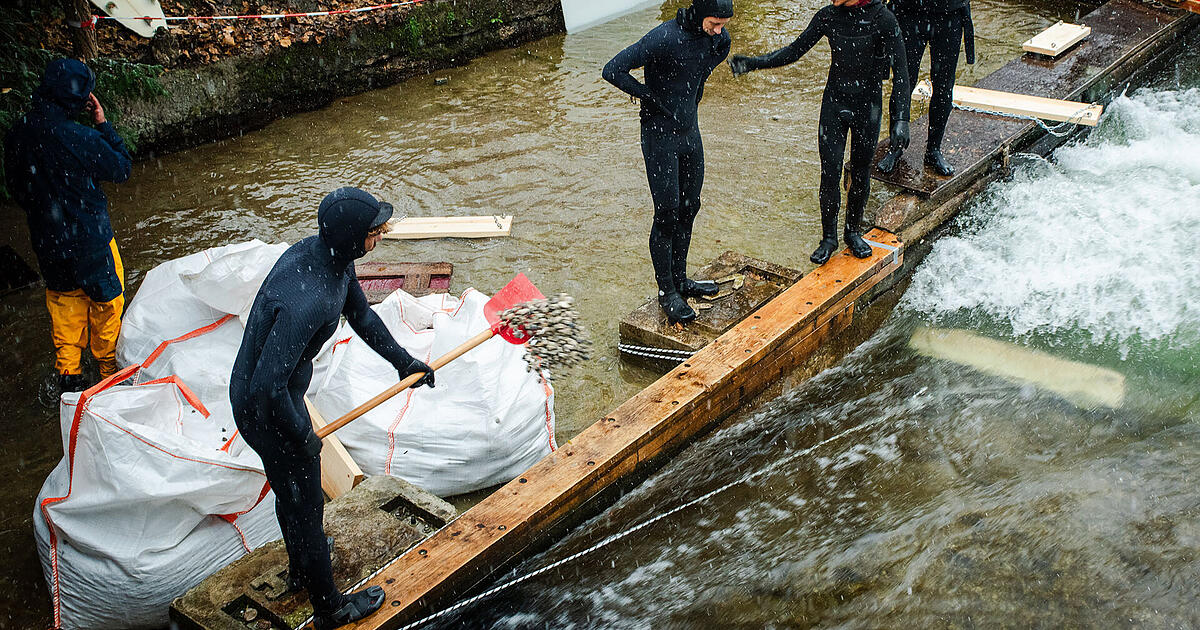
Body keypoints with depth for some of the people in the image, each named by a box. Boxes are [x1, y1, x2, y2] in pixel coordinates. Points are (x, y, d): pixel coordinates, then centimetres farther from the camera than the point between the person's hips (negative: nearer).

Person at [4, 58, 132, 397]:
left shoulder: (17, 134, -6)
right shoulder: (81, 138, -27)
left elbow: (15, 186, 8)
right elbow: (122, 168, -10)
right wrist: (103, 124, -6)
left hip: (47, 242, 6)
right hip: (90, 241, -5)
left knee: (64, 309, 21)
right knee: (105, 306, 14)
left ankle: (68, 380, 30)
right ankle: (112, 374, 28)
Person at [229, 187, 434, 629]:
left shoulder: (331, 256, -8)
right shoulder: (308, 301, -39)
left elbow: (361, 314, 11)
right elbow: (268, 386, -36)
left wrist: (403, 361, 17)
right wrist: (302, 435, -20)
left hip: (282, 391, 9)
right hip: (265, 409, -9)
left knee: (293, 491, 29)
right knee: (304, 504, 8)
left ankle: (301, 567, 54)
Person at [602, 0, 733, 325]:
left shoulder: (717, 37, -2)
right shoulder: (663, 38, -24)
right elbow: (613, 71, -26)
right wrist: (649, 97, -15)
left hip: (690, 132, 7)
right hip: (660, 136, -7)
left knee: (689, 208, 13)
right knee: (667, 213, -4)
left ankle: (680, 280, 27)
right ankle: (666, 291, 8)